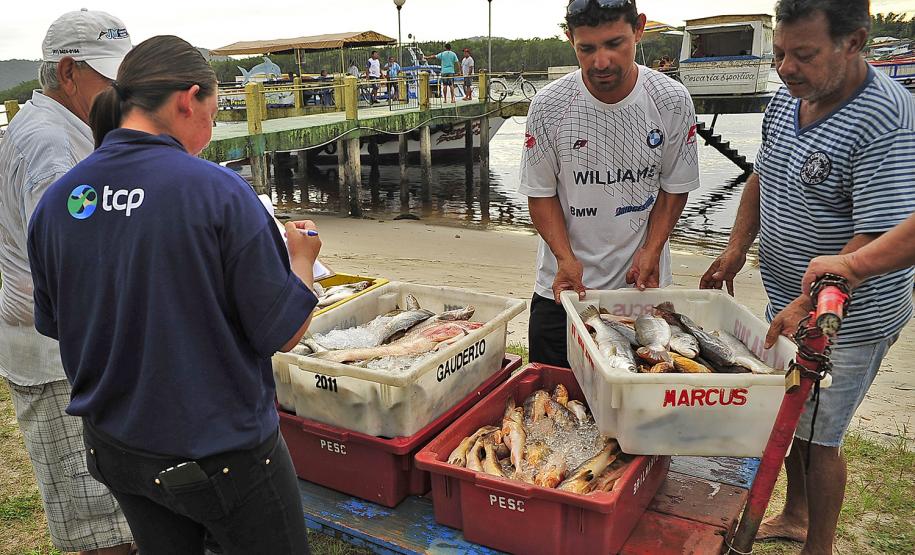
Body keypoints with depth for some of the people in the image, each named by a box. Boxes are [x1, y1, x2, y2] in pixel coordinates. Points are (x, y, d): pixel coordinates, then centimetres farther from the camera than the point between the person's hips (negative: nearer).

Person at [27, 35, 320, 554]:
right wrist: (302, 257, 0)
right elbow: (283, 333, -18)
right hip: (221, 451, -5)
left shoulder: (56, 200, -5)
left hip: (114, 448, 6)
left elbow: (54, 324, 8)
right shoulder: (218, 190, -22)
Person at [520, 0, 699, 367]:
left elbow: (675, 186, 3)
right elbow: (540, 193, -3)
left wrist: (651, 250, -10)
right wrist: (565, 257, -16)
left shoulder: (672, 101, -9)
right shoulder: (548, 107, -12)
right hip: (565, 283, 0)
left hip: (641, 282, 1)